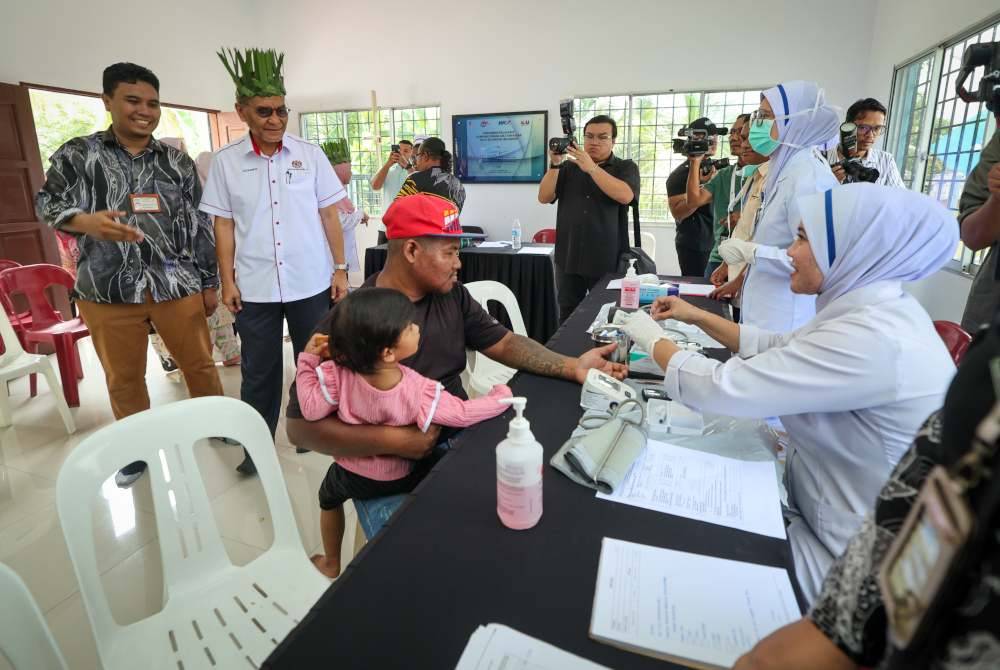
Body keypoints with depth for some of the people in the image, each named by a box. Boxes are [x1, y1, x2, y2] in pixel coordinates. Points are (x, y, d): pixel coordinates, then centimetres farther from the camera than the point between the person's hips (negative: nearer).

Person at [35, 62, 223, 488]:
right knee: (123, 378, 10)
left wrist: (209, 282, 7)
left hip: (177, 283, 1)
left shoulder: (176, 162, 9)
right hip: (108, 288, 0)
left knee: (199, 364, 8)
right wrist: (86, 221, -23)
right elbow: (47, 202, 1)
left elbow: (199, 224, 9)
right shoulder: (77, 154, 5)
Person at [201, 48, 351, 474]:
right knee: (259, 371, 10)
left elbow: (329, 214, 3)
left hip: (311, 281, 0)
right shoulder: (225, 161, 2)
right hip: (255, 286, 0)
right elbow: (223, 224, 5)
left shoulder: (310, 155, 2)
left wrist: (340, 269, -1)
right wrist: (227, 280, 0)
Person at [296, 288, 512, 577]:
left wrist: (308, 360, -15)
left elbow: (312, 409, -23)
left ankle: (331, 563, 53)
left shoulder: (339, 374, -32)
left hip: (352, 476, 2)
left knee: (328, 497, 34)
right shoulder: (420, 392, -33)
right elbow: (463, 413, -27)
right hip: (402, 478, -1)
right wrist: (500, 396, -11)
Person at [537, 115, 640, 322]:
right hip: (569, 258, 2)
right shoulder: (568, 167, 10)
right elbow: (544, 197, 2)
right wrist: (554, 164, -10)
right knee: (567, 318, 8)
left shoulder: (625, 167, 4)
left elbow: (625, 195, -16)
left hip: (608, 261, -2)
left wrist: (591, 167, -19)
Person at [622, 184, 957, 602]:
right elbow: (777, 349, 9)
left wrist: (651, 339, -15)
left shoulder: (872, 340, -34)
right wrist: (698, 317, 6)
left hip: (849, 558, -8)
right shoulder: (876, 311, -3)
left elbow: (721, 388, -32)